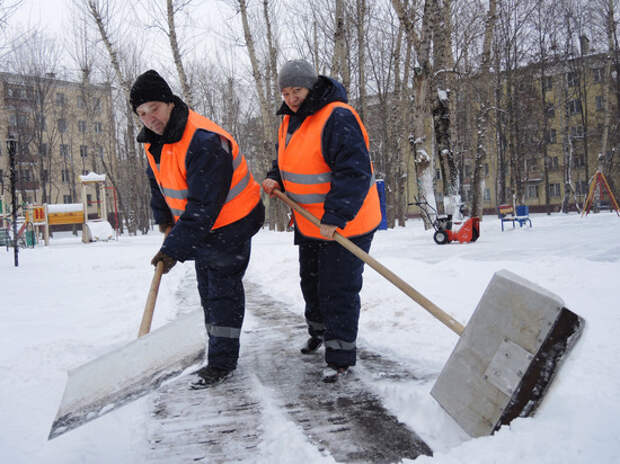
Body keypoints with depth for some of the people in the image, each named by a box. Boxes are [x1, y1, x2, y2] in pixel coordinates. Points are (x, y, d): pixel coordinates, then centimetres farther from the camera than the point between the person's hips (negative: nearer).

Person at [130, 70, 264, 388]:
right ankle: (218, 350, 30)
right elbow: (157, 182, 17)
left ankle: (222, 361, 6)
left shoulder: (204, 141, -32)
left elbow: (204, 206, -34)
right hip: (199, 228, 9)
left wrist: (174, 248, -33)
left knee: (223, 290, -4)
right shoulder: (154, 139, -2)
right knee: (207, 289, 16)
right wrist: (165, 221, 12)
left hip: (230, 224, -9)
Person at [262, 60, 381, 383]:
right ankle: (318, 331, 46)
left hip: (345, 224, -9)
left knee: (338, 289, -3)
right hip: (309, 223, 9)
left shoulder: (338, 118, -23)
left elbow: (355, 173, -30)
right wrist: (275, 179, 0)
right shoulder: (290, 121, 6)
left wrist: (335, 217, -34)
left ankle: (340, 356, 11)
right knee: (310, 281, 23)